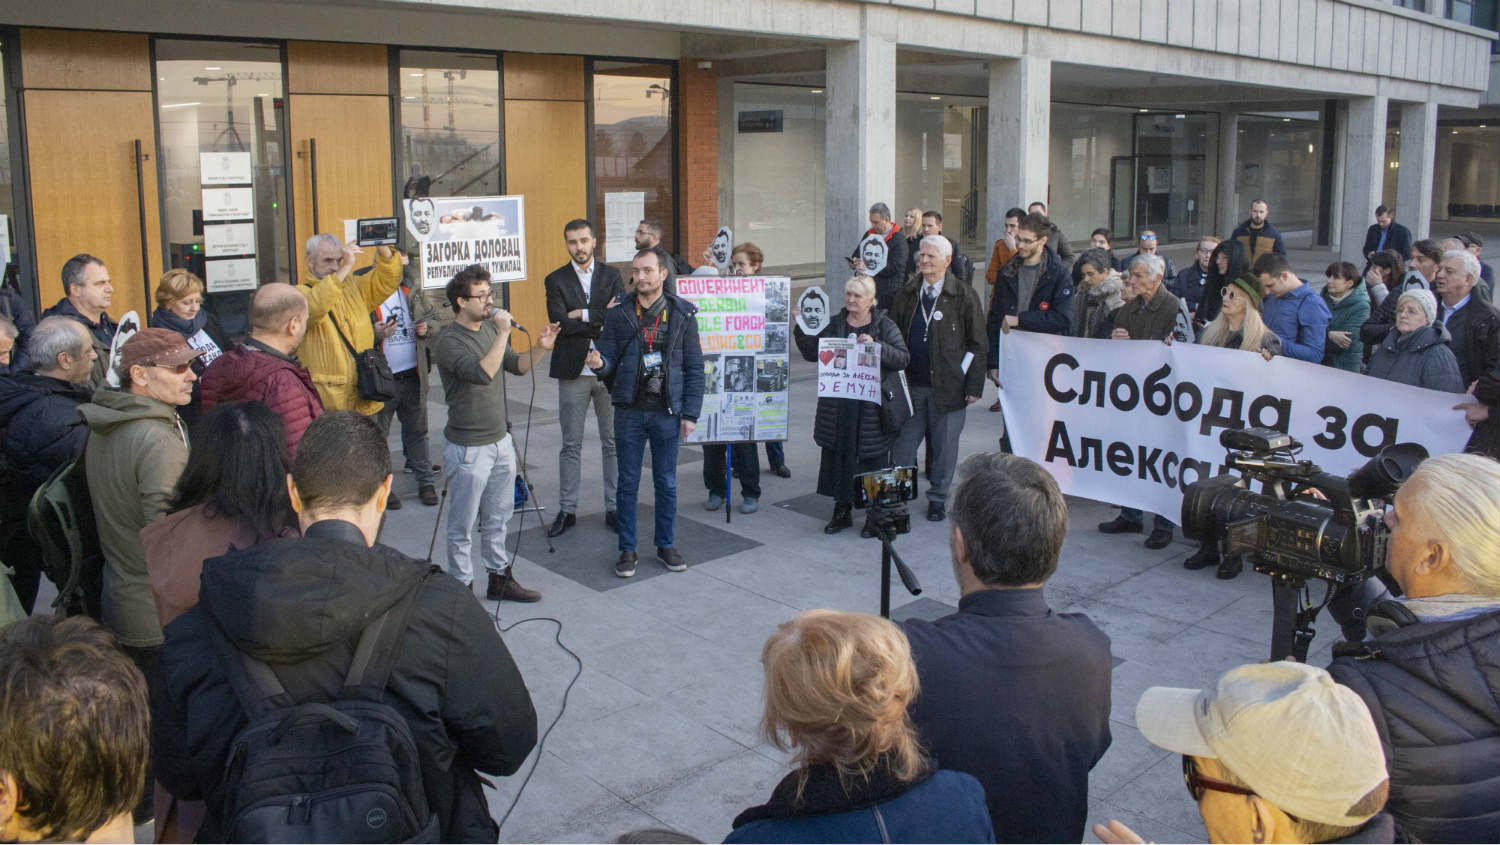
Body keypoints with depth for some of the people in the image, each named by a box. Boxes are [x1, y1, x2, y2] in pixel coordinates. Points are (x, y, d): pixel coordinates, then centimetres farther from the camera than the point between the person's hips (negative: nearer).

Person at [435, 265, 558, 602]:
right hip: (468, 448, -7)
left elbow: (517, 366, 16)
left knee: (498, 517, 18)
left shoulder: (490, 328, 6)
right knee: (463, 524, 5)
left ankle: (499, 578, 32)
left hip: (500, 439, 7)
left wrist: (540, 348, -1)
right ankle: (461, 586, 19)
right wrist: (503, 334, -30)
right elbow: (483, 373, -32)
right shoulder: (450, 341, -18)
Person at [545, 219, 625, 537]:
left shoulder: (612, 275, 5)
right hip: (573, 371, 0)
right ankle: (567, 510, 15)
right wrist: (602, 320, -13)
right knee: (571, 445, 7)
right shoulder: (556, 280, 3)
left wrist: (583, 314, -12)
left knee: (613, 442, 6)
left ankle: (614, 508, 16)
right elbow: (560, 322, -12)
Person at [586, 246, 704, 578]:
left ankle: (666, 545, 25)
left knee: (666, 483, 10)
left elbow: (694, 368, 2)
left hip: (667, 412, 0)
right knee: (628, 483, 7)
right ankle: (627, 550, 18)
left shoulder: (682, 314, 0)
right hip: (630, 410, 0)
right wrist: (598, 362, -22)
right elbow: (610, 360, 3)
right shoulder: (619, 314, 1)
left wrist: (690, 413, -3)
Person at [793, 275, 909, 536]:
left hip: (872, 406, -3)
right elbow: (813, 353, 8)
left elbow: (903, 358, -8)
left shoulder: (885, 326, 1)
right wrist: (801, 329, -6)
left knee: (874, 458, 1)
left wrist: (875, 345, -20)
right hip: (838, 405, 3)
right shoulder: (835, 325, 11)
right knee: (837, 455, 8)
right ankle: (841, 510, 21)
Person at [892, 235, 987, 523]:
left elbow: (977, 344, -1)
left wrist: (973, 385, -6)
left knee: (944, 444, 6)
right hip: (911, 385, 3)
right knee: (904, 443, 4)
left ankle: (937, 497, 21)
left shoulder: (964, 296, -2)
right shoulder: (907, 295, 9)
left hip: (948, 386, -3)